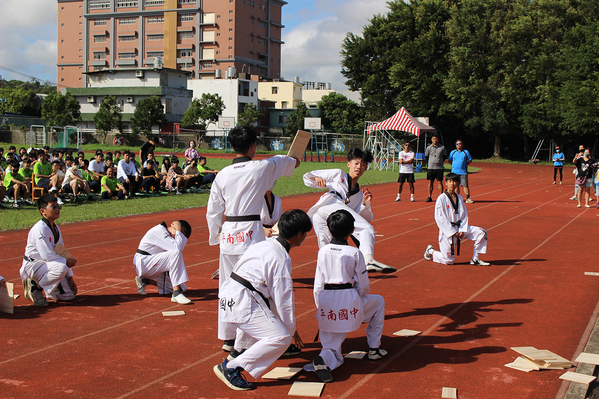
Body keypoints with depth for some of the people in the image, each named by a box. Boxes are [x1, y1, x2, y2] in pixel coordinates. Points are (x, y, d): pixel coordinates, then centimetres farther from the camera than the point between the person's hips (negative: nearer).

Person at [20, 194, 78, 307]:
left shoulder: (56, 229, 8)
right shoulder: (39, 229, -21)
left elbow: (61, 253, 10)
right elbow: (47, 255, -27)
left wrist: (70, 277, 4)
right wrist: (66, 262, -15)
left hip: (48, 264, 8)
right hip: (33, 265, -8)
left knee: (69, 295, -2)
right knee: (61, 268, -37)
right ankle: (35, 287, -14)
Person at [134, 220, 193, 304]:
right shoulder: (160, 230, -18)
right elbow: (177, 248, -28)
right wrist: (178, 231, -19)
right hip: (143, 263, -10)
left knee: (182, 287, 3)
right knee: (176, 253, -31)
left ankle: (145, 281, 11)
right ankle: (176, 294, -34)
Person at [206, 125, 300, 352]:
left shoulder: (222, 175, 4)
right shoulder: (261, 168, -4)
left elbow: (213, 211, 9)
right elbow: (285, 162, 19)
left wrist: (215, 236, 24)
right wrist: (295, 160, 42)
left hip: (228, 233, 5)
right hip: (251, 233, -4)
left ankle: (228, 339, 22)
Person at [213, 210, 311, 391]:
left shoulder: (267, 244, 15)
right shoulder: (281, 258, -14)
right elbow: (284, 300, -9)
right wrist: (292, 330, 5)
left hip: (228, 295, 10)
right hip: (241, 303, -10)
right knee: (281, 338, -14)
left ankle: (238, 351, 41)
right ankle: (231, 368, -10)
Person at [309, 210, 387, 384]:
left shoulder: (323, 252, 4)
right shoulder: (354, 253, -6)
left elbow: (318, 284, 7)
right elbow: (364, 285, 0)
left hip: (326, 303, 3)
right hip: (349, 301, -3)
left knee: (335, 355, 13)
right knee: (378, 301, 31)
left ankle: (324, 359, -24)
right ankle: (374, 349, 33)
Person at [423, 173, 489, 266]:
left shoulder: (459, 198, 8)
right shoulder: (441, 198, -11)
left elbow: (464, 215, 8)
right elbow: (439, 218, -15)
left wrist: (462, 230, -8)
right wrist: (452, 232, -17)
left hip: (459, 228, 6)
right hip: (447, 231, -6)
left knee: (481, 233, -9)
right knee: (449, 261, -6)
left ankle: (475, 259, 3)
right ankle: (431, 252, 24)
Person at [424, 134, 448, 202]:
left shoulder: (442, 147, 4)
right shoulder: (429, 148, 5)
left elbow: (445, 156, 15)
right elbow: (426, 157, 15)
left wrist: (440, 162, 10)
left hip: (439, 168, -1)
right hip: (430, 167, 1)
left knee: (440, 182, -1)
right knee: (430, 182, 2)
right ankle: (429, 197, 7)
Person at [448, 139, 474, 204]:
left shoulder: (466, 152, 5)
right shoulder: (452, 152, 9)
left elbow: (470, 160, 12)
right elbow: (449, 160, 17)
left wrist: (465, 164, 3)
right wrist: (454, 165, 6)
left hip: (463, 172, -2)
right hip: (455, 172, 2)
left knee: (465, 185, -6)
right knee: (456, 185, 5)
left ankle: (468, 198, -2)